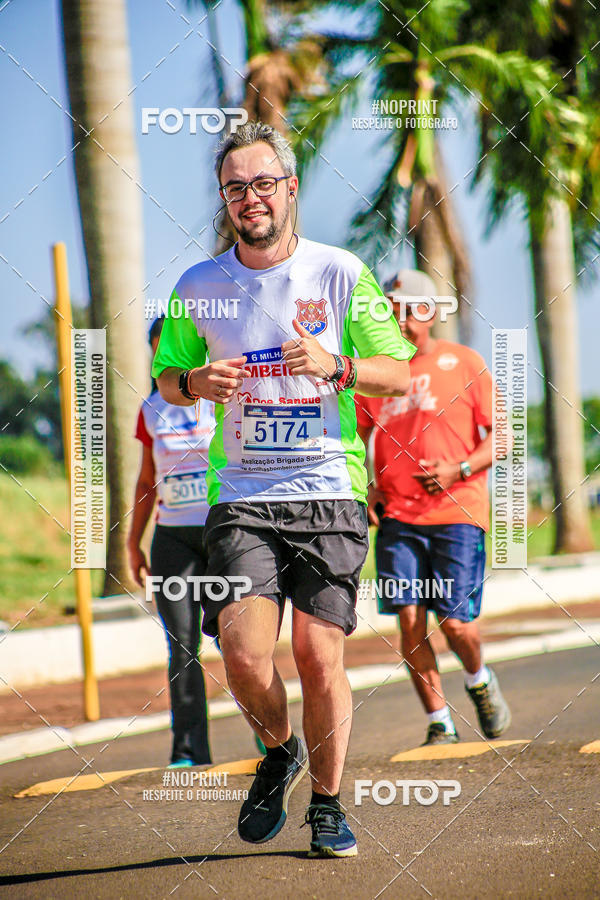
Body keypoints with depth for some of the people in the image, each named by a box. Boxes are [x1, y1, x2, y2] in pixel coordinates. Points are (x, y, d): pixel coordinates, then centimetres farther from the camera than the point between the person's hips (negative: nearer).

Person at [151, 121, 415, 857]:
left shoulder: (341, 273, 1)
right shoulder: (198, 288, 6)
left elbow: (401, 374, 5)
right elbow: (164, 376, 18)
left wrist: (335, 366, -14)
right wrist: (195, 382, -5)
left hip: (329, 491, -1)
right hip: (241, 496, 1)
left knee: (320, 657, -4)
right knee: (245, 657, -13)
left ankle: (326, 801, 17)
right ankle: (279, 753, 19)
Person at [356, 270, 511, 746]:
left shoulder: (465, 363, 2)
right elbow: (357, 437, 21)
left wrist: (458, 470, -13)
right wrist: (365, 487, 4)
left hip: (458, 511, -3)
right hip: (397, 515, 3)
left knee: (455, 621, -7)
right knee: (410, 619, -7)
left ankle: (480, 681, 27)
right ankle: (440, 724, 6)